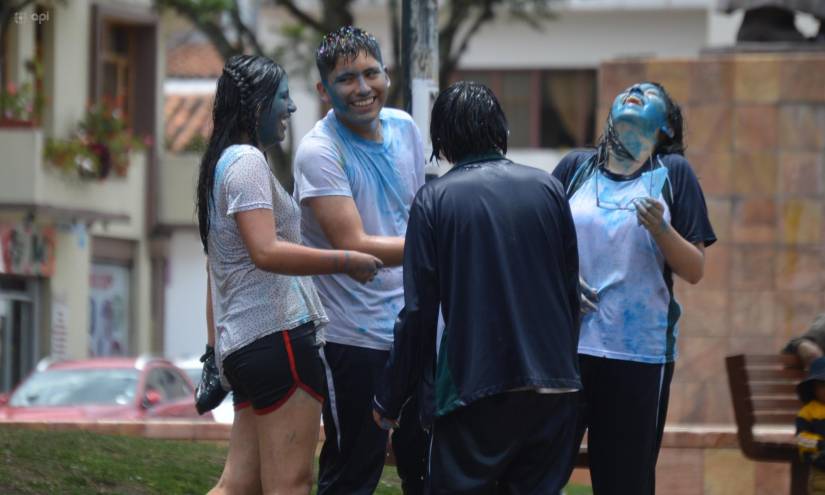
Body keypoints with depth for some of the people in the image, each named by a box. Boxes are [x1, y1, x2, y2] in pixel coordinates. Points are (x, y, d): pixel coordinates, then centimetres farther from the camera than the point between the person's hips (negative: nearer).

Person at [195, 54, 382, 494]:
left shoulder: (221, 165, 22)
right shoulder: (248, 161, -9)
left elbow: (215, 276, 25)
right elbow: (266, 252, -22)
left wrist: (217, 354, 26)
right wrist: (346, 262, -18)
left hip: (242, 343, 10)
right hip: (275, 333, -10)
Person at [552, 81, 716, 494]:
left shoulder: (673, 173, 7)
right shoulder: (575, 167, 11)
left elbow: (694, 271, 3)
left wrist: (660, 229, -14)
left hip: (641, 353, -1)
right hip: (567, 347, 1)